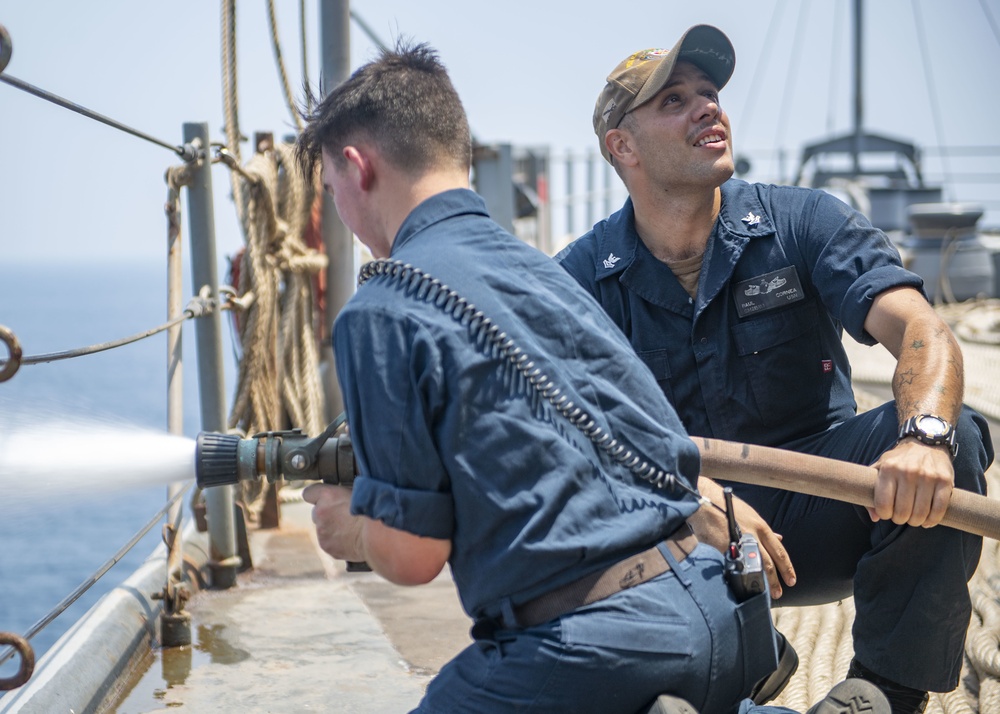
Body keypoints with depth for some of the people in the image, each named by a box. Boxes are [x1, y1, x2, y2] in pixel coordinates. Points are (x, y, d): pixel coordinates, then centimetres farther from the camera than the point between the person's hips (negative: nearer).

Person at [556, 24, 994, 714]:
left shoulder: (804, 221, -3)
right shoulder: (582, 277, -3)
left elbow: (922, 333, -18)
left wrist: (925, 435, -41)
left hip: (818, 510, 1)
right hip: (678, 533, 0)